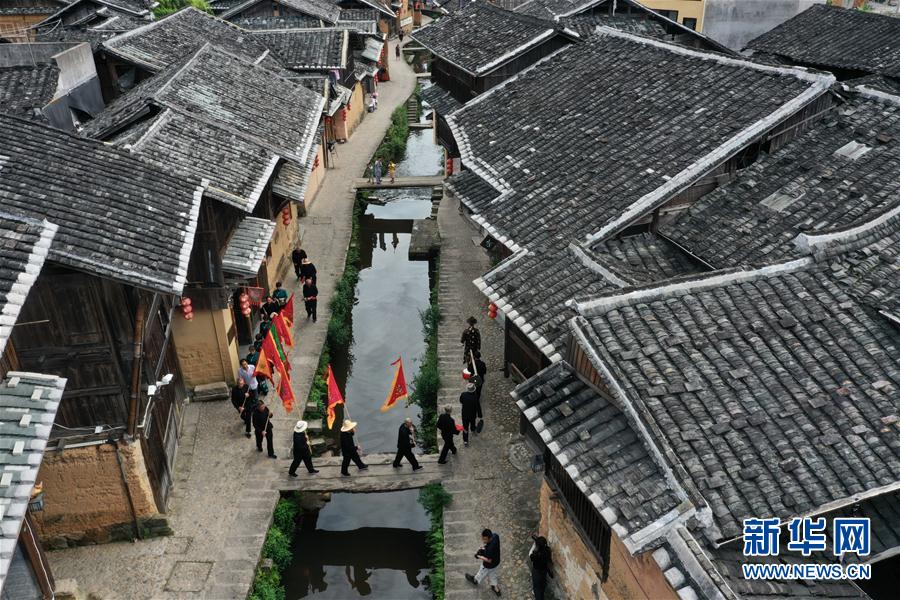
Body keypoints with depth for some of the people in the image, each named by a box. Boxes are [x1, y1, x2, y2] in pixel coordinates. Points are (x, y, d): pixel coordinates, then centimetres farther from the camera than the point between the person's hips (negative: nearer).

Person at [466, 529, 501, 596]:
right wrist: (485, 547, -9)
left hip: (489, 566, -6)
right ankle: (497, 589, 52)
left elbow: (489, 560, -28)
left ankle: (475, 580, 58)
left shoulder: (490, 548, -44)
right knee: (493, 575, 32)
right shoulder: (495, 535, -23)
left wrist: (479, 556, -17)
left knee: (481, 574, 28)